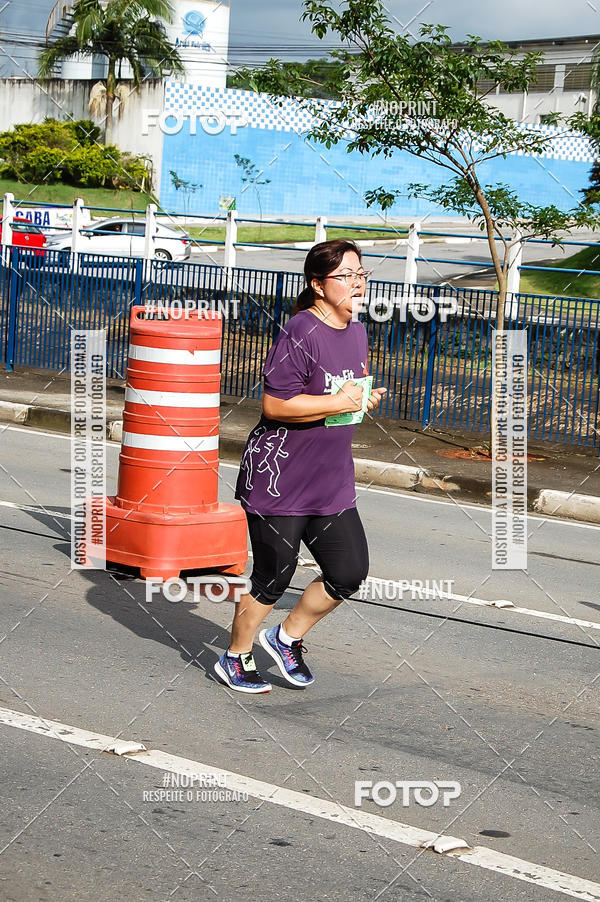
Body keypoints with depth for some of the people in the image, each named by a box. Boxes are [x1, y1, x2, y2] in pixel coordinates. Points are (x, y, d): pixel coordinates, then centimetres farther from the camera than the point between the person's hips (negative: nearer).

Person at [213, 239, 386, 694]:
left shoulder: (357, 332, 9)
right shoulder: (301, 334, -18)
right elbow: (275, 405, -22)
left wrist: (368, 399, 5)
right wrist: (337, 402, -22)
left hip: (332, 480, 8)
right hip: (279, 478, -8)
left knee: (350, 571, 4)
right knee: (273, 576, 2)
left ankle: (287, 638, 26)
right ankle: (236, 659, 24)